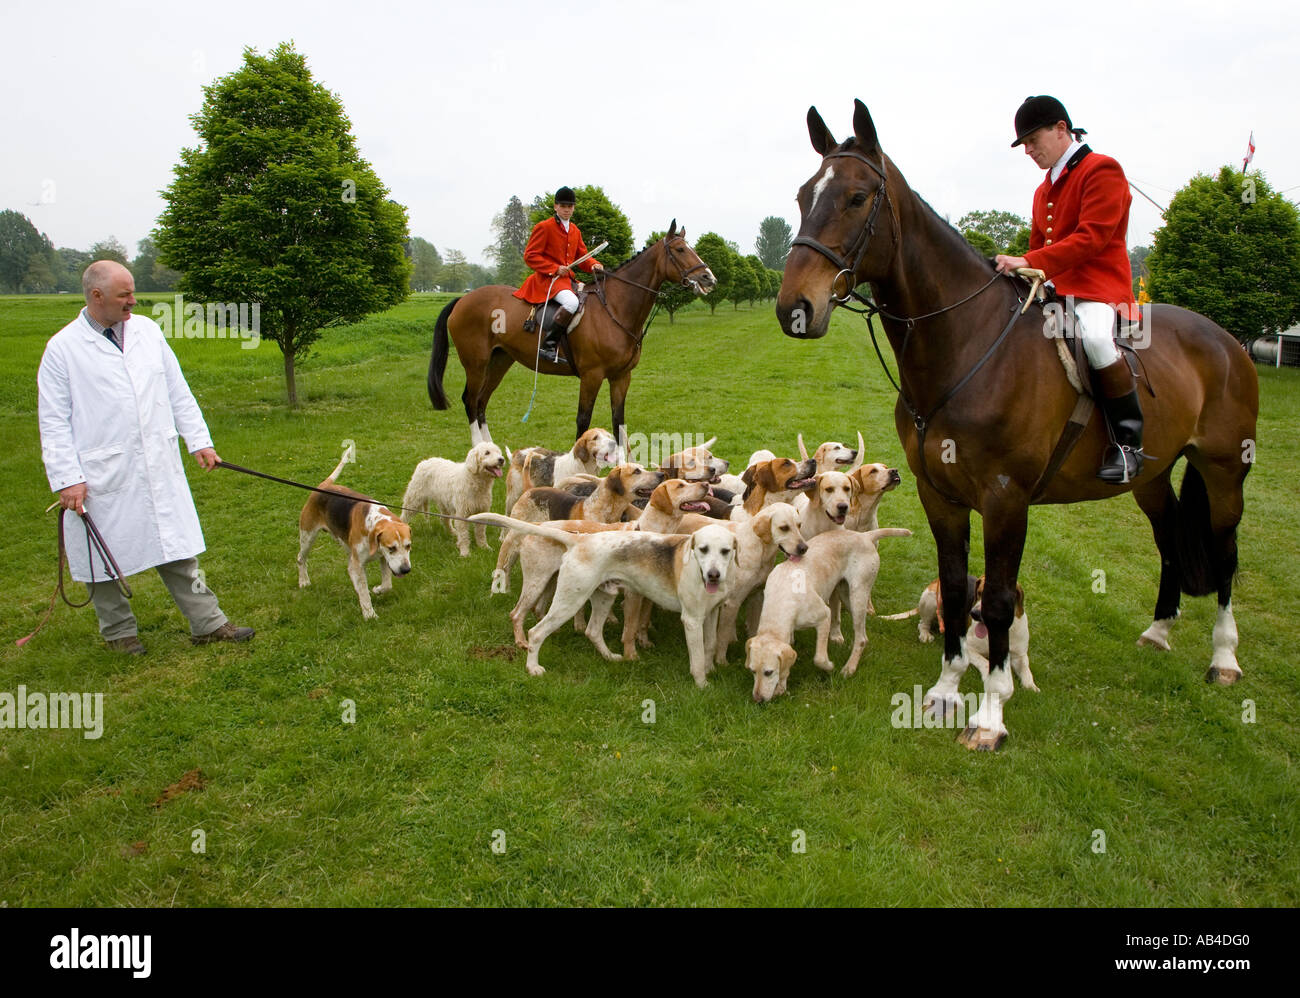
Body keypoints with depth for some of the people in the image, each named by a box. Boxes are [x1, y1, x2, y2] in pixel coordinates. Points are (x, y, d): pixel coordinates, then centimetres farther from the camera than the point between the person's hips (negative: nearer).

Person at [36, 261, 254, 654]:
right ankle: (118, 631, 28)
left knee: (178, 549, 9)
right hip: (103, 476, -3)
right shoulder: (62, 348, -6)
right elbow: (53, 422, -5)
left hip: (159, 468, 4)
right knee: (104, 557, 10)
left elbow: (177, 392, 12)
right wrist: (67, 478, -11)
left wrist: (199, 440, 8)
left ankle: (207, 623, 15)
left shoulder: (147, 330, 7)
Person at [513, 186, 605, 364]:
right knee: (571, 301, -35)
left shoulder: (575, 231, 19)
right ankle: (548, 346, -34)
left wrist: (593, 265, -4)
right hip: (547, 279, -8)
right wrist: (555, 268, -17)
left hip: (567, 278, 8)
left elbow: (582, 256, 20)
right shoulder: (544, 227, -3)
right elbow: (530, 256, -7)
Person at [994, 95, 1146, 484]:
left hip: (1100, 289, -9)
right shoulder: (1044, 190, 22)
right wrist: (1019, 268, 5)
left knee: (1094, 336, -38)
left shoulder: (1102, 171, -5)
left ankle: (1129, 440, -24)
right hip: (1054, 290, 9)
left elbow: (1091, 238, -17)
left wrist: (1030, 262, -26)